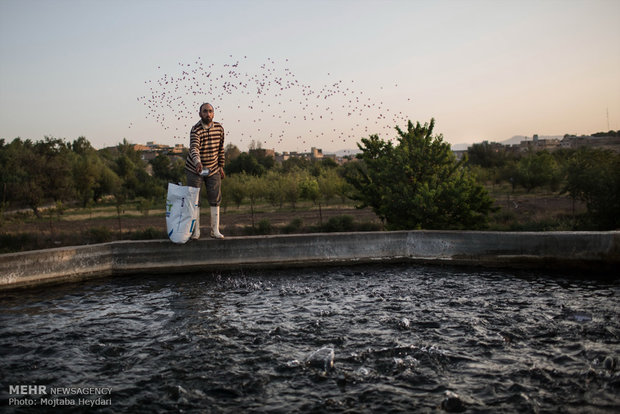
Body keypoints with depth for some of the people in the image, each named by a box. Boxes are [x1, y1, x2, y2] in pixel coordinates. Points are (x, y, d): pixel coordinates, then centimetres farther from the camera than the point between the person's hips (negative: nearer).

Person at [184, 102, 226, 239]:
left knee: (215, 199, 4)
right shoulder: (195, 130, -19)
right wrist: (197, 162, -55)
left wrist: (221, 167, 8)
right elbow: (194, 148, -36)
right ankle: (196, 230, 11)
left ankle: (215, 230, 14)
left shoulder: (219, 128, -3)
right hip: (194, 170, -4)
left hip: (213, 170, 4)